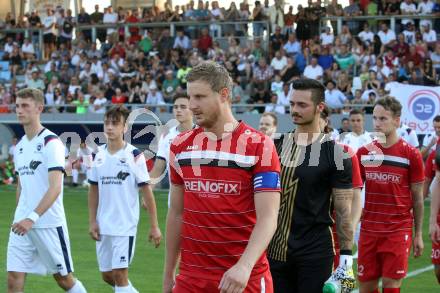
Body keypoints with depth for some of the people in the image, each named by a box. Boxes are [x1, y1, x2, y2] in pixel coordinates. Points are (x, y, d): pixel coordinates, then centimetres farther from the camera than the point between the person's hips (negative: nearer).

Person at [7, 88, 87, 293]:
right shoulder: (20, 146, 13)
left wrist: (32, 218, -29)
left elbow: (55, 188, -20)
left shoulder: (51, 143, -11)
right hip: (21, 224, 6)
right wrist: (19, 217, 17)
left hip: (49, 224, -6)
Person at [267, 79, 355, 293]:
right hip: (275, 249, 4)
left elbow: (343, 210, -6)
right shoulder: (276, 146, 7)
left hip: (314, 251, -4)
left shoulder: (334, 153, -6)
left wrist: (346, 255, -9)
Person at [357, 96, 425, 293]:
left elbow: (417, 198, 2)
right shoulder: (364, 152, 6)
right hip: (369, 230, 4)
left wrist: (418, 235, 2)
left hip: (398, 231, -3)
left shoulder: (411, 155, -4)